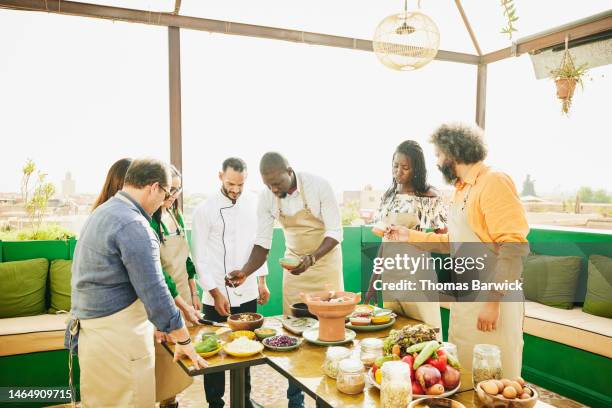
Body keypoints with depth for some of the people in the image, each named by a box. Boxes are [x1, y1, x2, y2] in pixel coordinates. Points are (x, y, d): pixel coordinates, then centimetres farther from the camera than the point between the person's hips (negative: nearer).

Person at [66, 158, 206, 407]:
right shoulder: (133, 225, -21)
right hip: (118, 339, -10)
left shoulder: (104, 212, 10)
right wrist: (184, 340, -11)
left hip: (93, 331, 10)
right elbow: (154, 293, -22)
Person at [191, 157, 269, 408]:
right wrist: (216, 293, -10)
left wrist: (262, 281, 10)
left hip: (247, 293, 3)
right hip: (217, 295, -3)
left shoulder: (253, 203, 2)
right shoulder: (204, 210, -8)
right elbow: (200, 257, -7)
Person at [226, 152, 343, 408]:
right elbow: (263, 242, -7)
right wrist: (245, 272, -23)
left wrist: (311, 259, -34)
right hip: (294, 261, 3)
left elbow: (335, 233, -20)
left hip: (325, 258, -3)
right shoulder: (267, 198, -10)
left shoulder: (318, 186, -22)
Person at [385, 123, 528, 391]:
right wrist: (410, 236, 17)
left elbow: (515, 245, -21)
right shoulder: (461, 188, 14)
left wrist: (493, 300, -23)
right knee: (462, 381, 17)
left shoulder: (493, 182, -14)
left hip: (493, 300, -9)